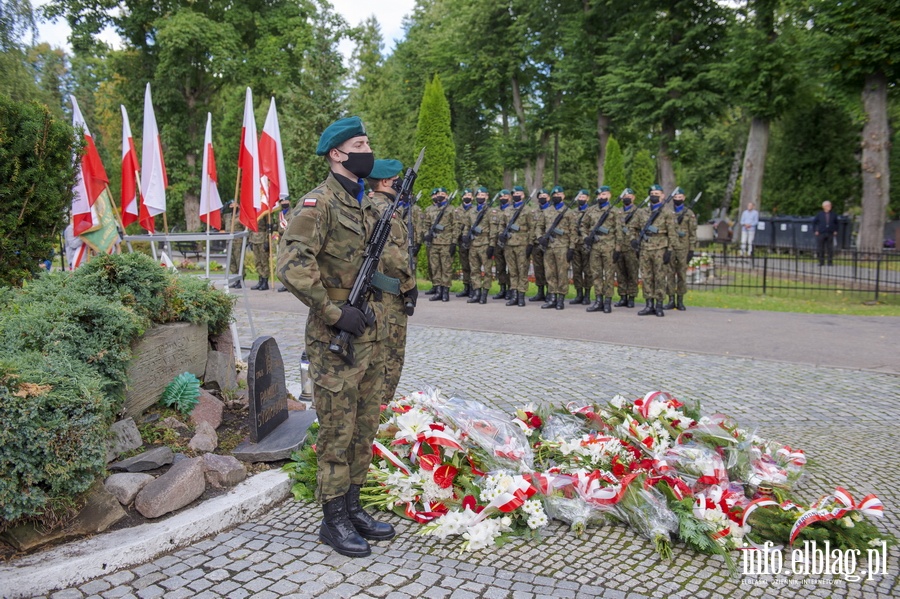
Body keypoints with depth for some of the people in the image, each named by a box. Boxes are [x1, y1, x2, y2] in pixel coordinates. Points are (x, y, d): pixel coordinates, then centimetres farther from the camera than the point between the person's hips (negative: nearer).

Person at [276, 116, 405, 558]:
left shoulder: (367, 205, 14)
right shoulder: (317, 205, -14)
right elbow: (293, 267, -23)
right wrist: (335, 312, -21)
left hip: (371, 335, 8)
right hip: (336, 341, -8)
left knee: (365, 427, 15)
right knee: (337, 431, 2)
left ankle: (353, 507, 29)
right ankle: (333, 520, 16)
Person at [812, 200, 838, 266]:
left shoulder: (833, 215, 7)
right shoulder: (819, 214, 1)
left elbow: (836, 223, 19)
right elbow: (814, 222, 8)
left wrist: (835, 231, 9)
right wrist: (815, 231, 0)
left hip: (830, 234, 1)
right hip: (821, 234, -1)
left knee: (830, 248, -1)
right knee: (820, 248, -1)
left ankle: (830, 262, 5)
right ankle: (821, 262, 8)